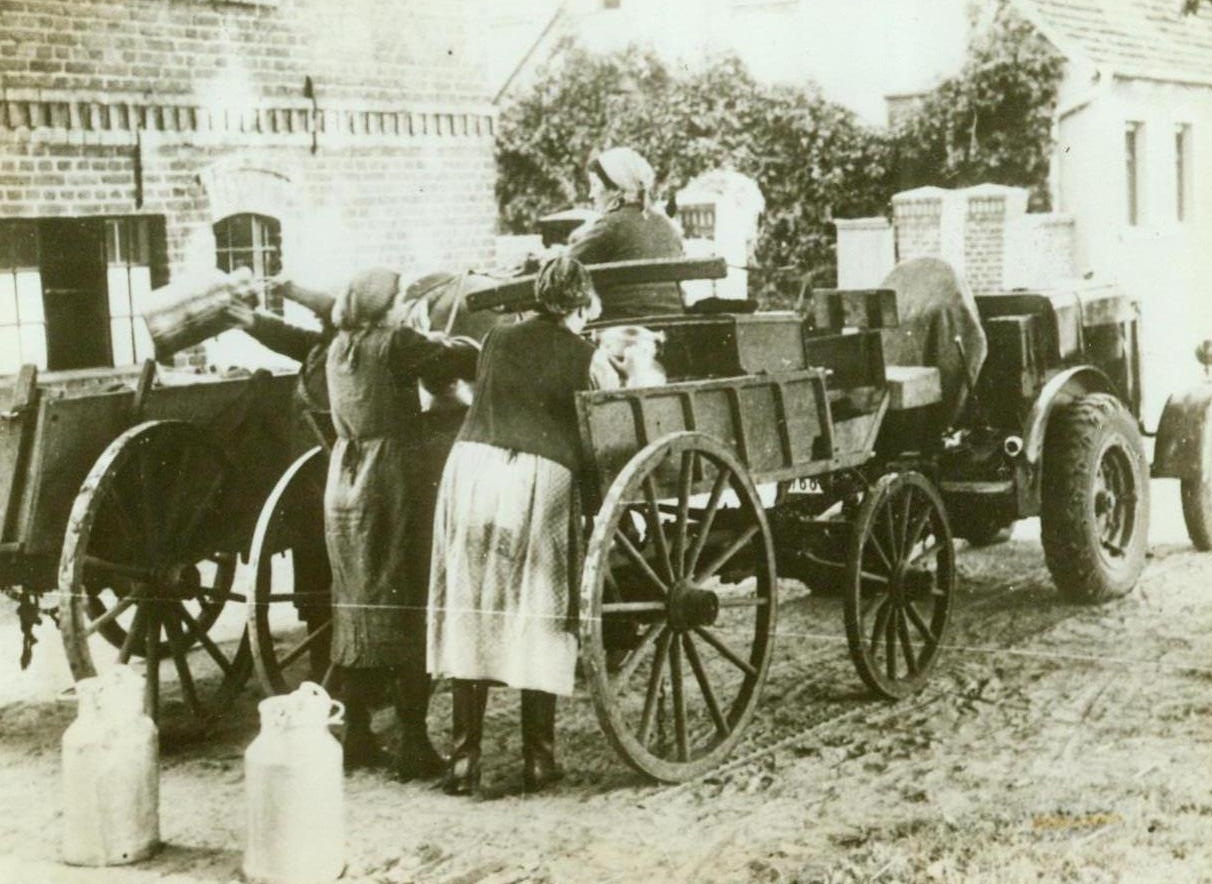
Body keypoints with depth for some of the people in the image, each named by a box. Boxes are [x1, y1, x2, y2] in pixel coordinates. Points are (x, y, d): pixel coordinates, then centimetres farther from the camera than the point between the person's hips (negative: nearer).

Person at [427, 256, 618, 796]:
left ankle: (464, 763, 10)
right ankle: (538, 762, 12)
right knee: (537, 620, 7)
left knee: (470, 616, 8)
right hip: (540, 478, -3)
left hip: (471, 466, 3)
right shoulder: (587, 358, 6)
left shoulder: (498, 340, 16)